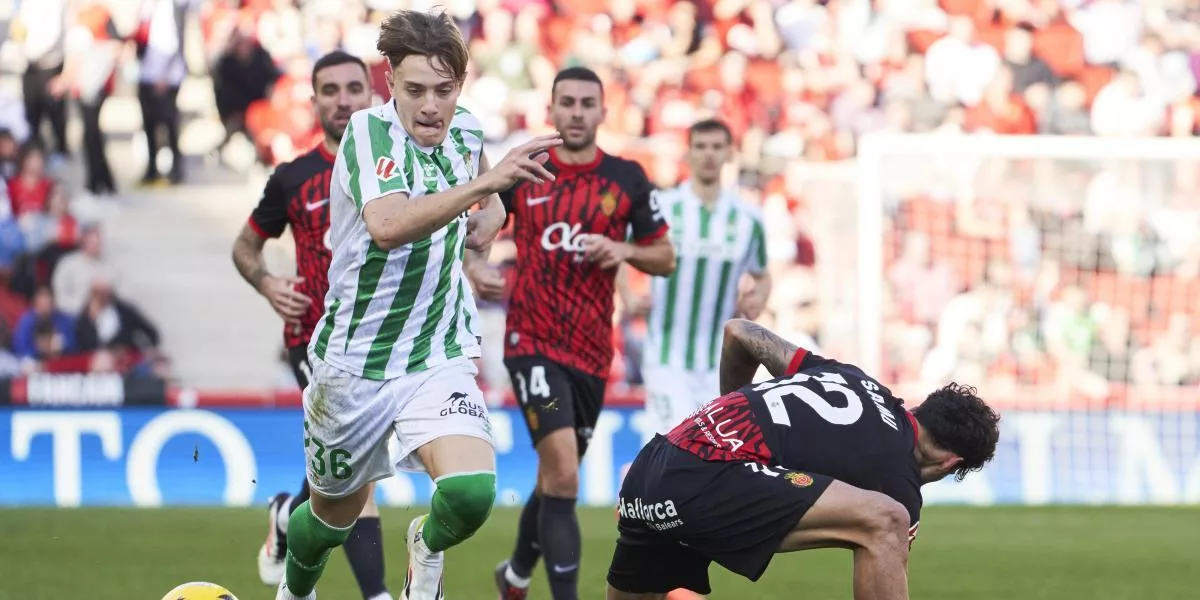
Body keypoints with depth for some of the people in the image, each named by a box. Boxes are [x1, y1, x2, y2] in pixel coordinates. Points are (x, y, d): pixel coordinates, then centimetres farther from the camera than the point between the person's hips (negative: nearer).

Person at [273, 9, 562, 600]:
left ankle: (428, 548, 13)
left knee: (471, 491, -22)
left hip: (438, 357, 3)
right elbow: (387, 226, -41)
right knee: (336, 512, 15)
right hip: (353, 364, -3)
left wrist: (490, 213, 3)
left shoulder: (465, 129, -2)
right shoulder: (370, 130, -20)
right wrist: (484, 183, -50)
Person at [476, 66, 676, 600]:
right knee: (563, 476, -20)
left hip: (592, 352, 3)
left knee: (554, 480, 17)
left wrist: (624, 250, -12)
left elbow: (665, 258, 7)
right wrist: (475, 266, -9)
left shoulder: (627, 179, 2)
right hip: (533, 344, -3)